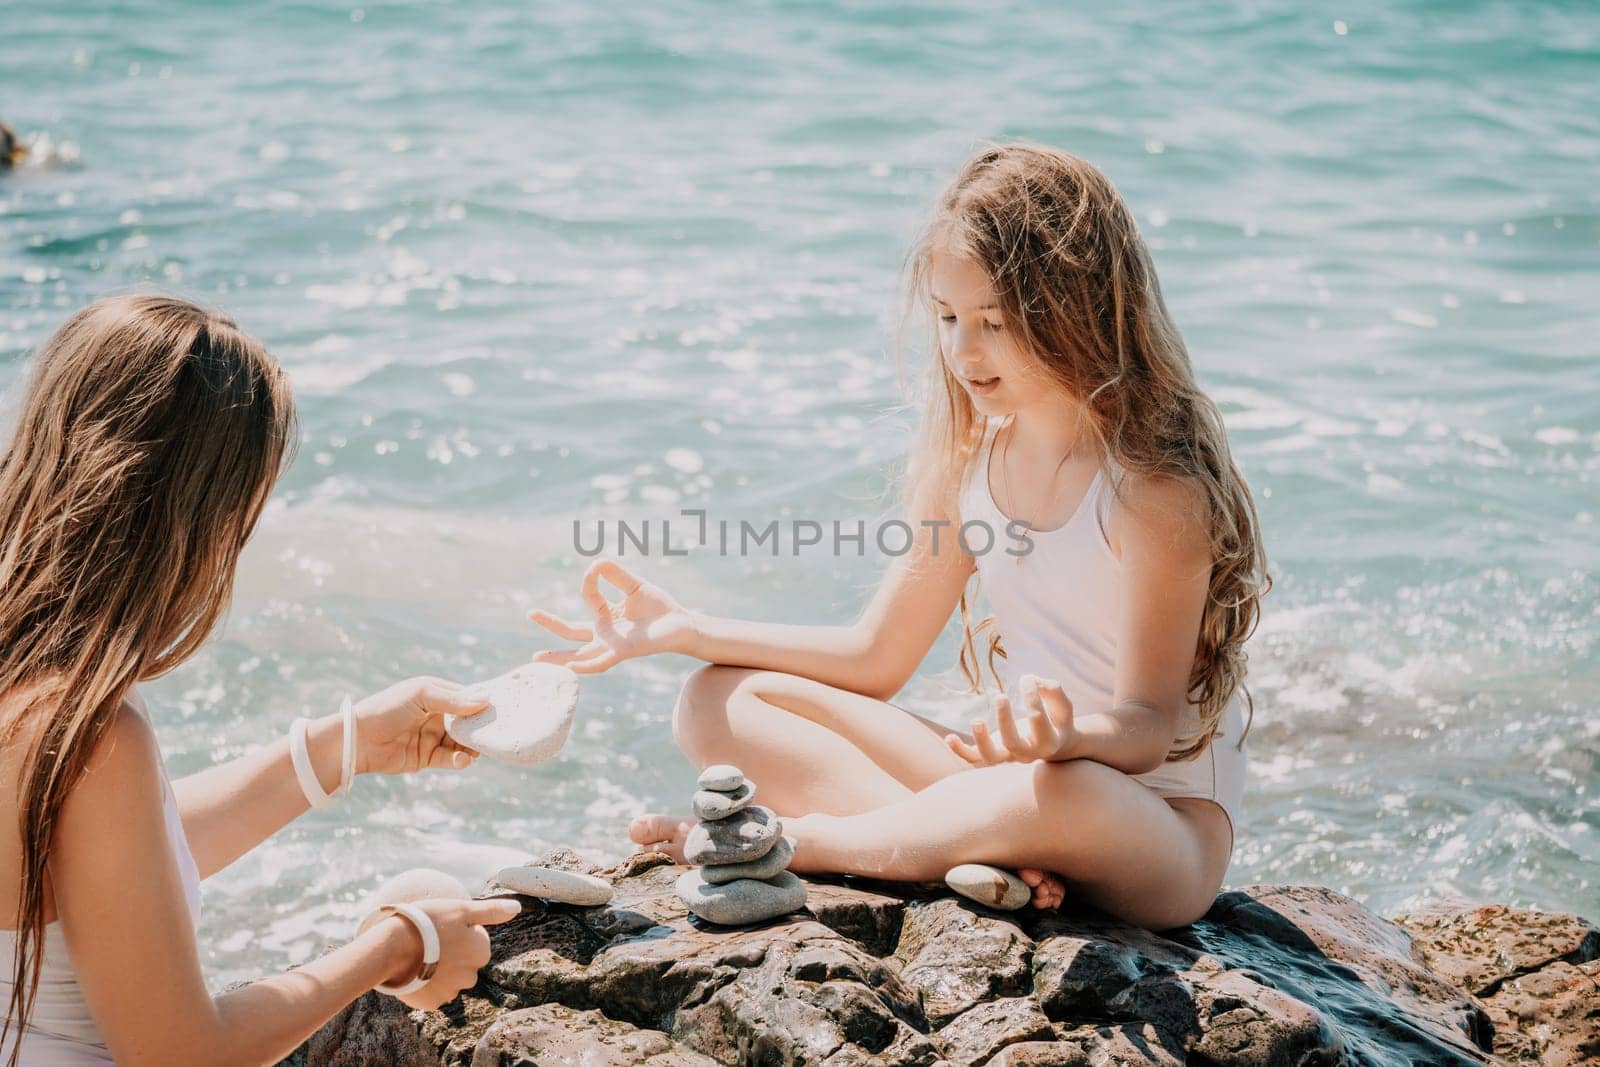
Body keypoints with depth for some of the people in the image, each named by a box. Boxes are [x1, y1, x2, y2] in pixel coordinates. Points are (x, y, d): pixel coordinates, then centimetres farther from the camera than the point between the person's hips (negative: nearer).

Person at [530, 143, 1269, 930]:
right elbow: (876, 658, 10)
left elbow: (1147, 729, -18)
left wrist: (1068, 739, -42)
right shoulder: (971, 454, 3)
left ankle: (790, 839, -21)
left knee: (1059, 794, -44)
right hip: (1020, 782, 7)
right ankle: (991, 855, -21)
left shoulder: (1153, 488, -19)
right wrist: (687, 631, 2)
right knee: (719, 702, -4)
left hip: (1163, 832, -6)